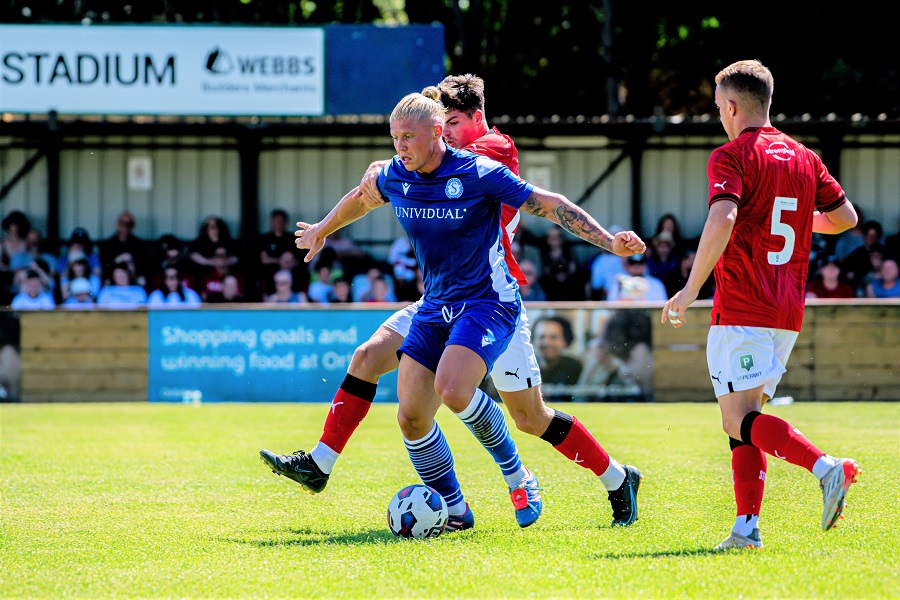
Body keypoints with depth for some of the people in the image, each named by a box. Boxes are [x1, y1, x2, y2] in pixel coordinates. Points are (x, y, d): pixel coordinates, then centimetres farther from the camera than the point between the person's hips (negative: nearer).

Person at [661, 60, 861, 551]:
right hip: (788, 312, 7)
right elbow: (846, 217, 20)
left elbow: (723, 220, -23)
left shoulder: (731, 157, -8)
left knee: (741, 420, -10)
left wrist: (690, 289, -21)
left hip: (741, 310, -7)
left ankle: (826, 468, -30)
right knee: (744, 421, 12)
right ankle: (746, 526, 4)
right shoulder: (804, 158, 13)